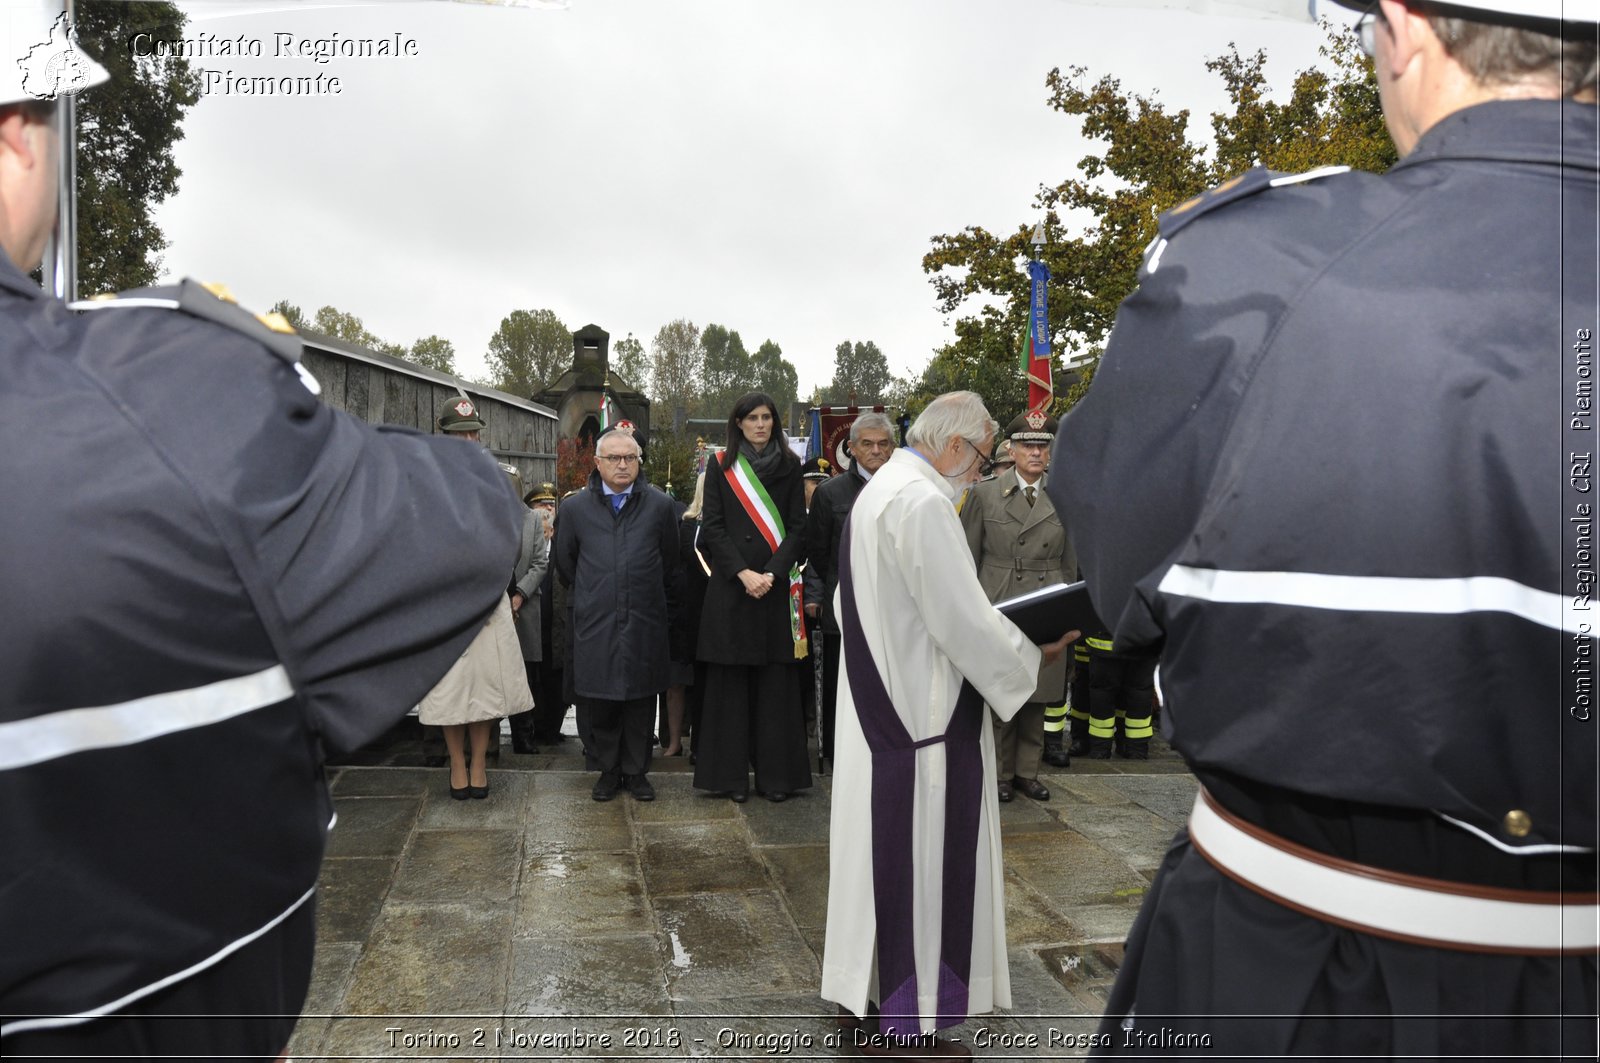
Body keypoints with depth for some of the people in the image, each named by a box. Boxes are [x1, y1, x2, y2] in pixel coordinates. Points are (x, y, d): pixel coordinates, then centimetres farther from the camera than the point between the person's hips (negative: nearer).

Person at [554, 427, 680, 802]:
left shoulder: (660, 506, 3)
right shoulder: (575, 508, 3)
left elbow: (670, 567, 11)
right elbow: (565, 563, 16)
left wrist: (665, 611, 14)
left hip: (646, 626, 0)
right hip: (594, 626, 0)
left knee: (641, 702, 7)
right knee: (599, 704, 6)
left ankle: (636, 771, 21)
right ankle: (608, 770, 23)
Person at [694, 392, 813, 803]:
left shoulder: (789, 467, 7)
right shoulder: (720, 467, 6)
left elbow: (797, 527, 2)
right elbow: (713, 526, 0)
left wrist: (771, 573, -11)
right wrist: (743, 573, -12)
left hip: (776, 585, 1)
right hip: (729, 585, 0)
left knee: (775, 680, 2)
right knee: (730, 679, 2)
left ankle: (775, 773, 9)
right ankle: (731, 773, 9)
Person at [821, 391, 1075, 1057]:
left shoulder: (878, 490, 11)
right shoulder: (924, 502, -20)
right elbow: (965, 619, -20)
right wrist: (1032, 655, -5)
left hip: (877, 700, 10)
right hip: (920, 712, -10)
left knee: (882, 849, 17)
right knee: (917, 858, 2)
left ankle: (863, 996, 30)